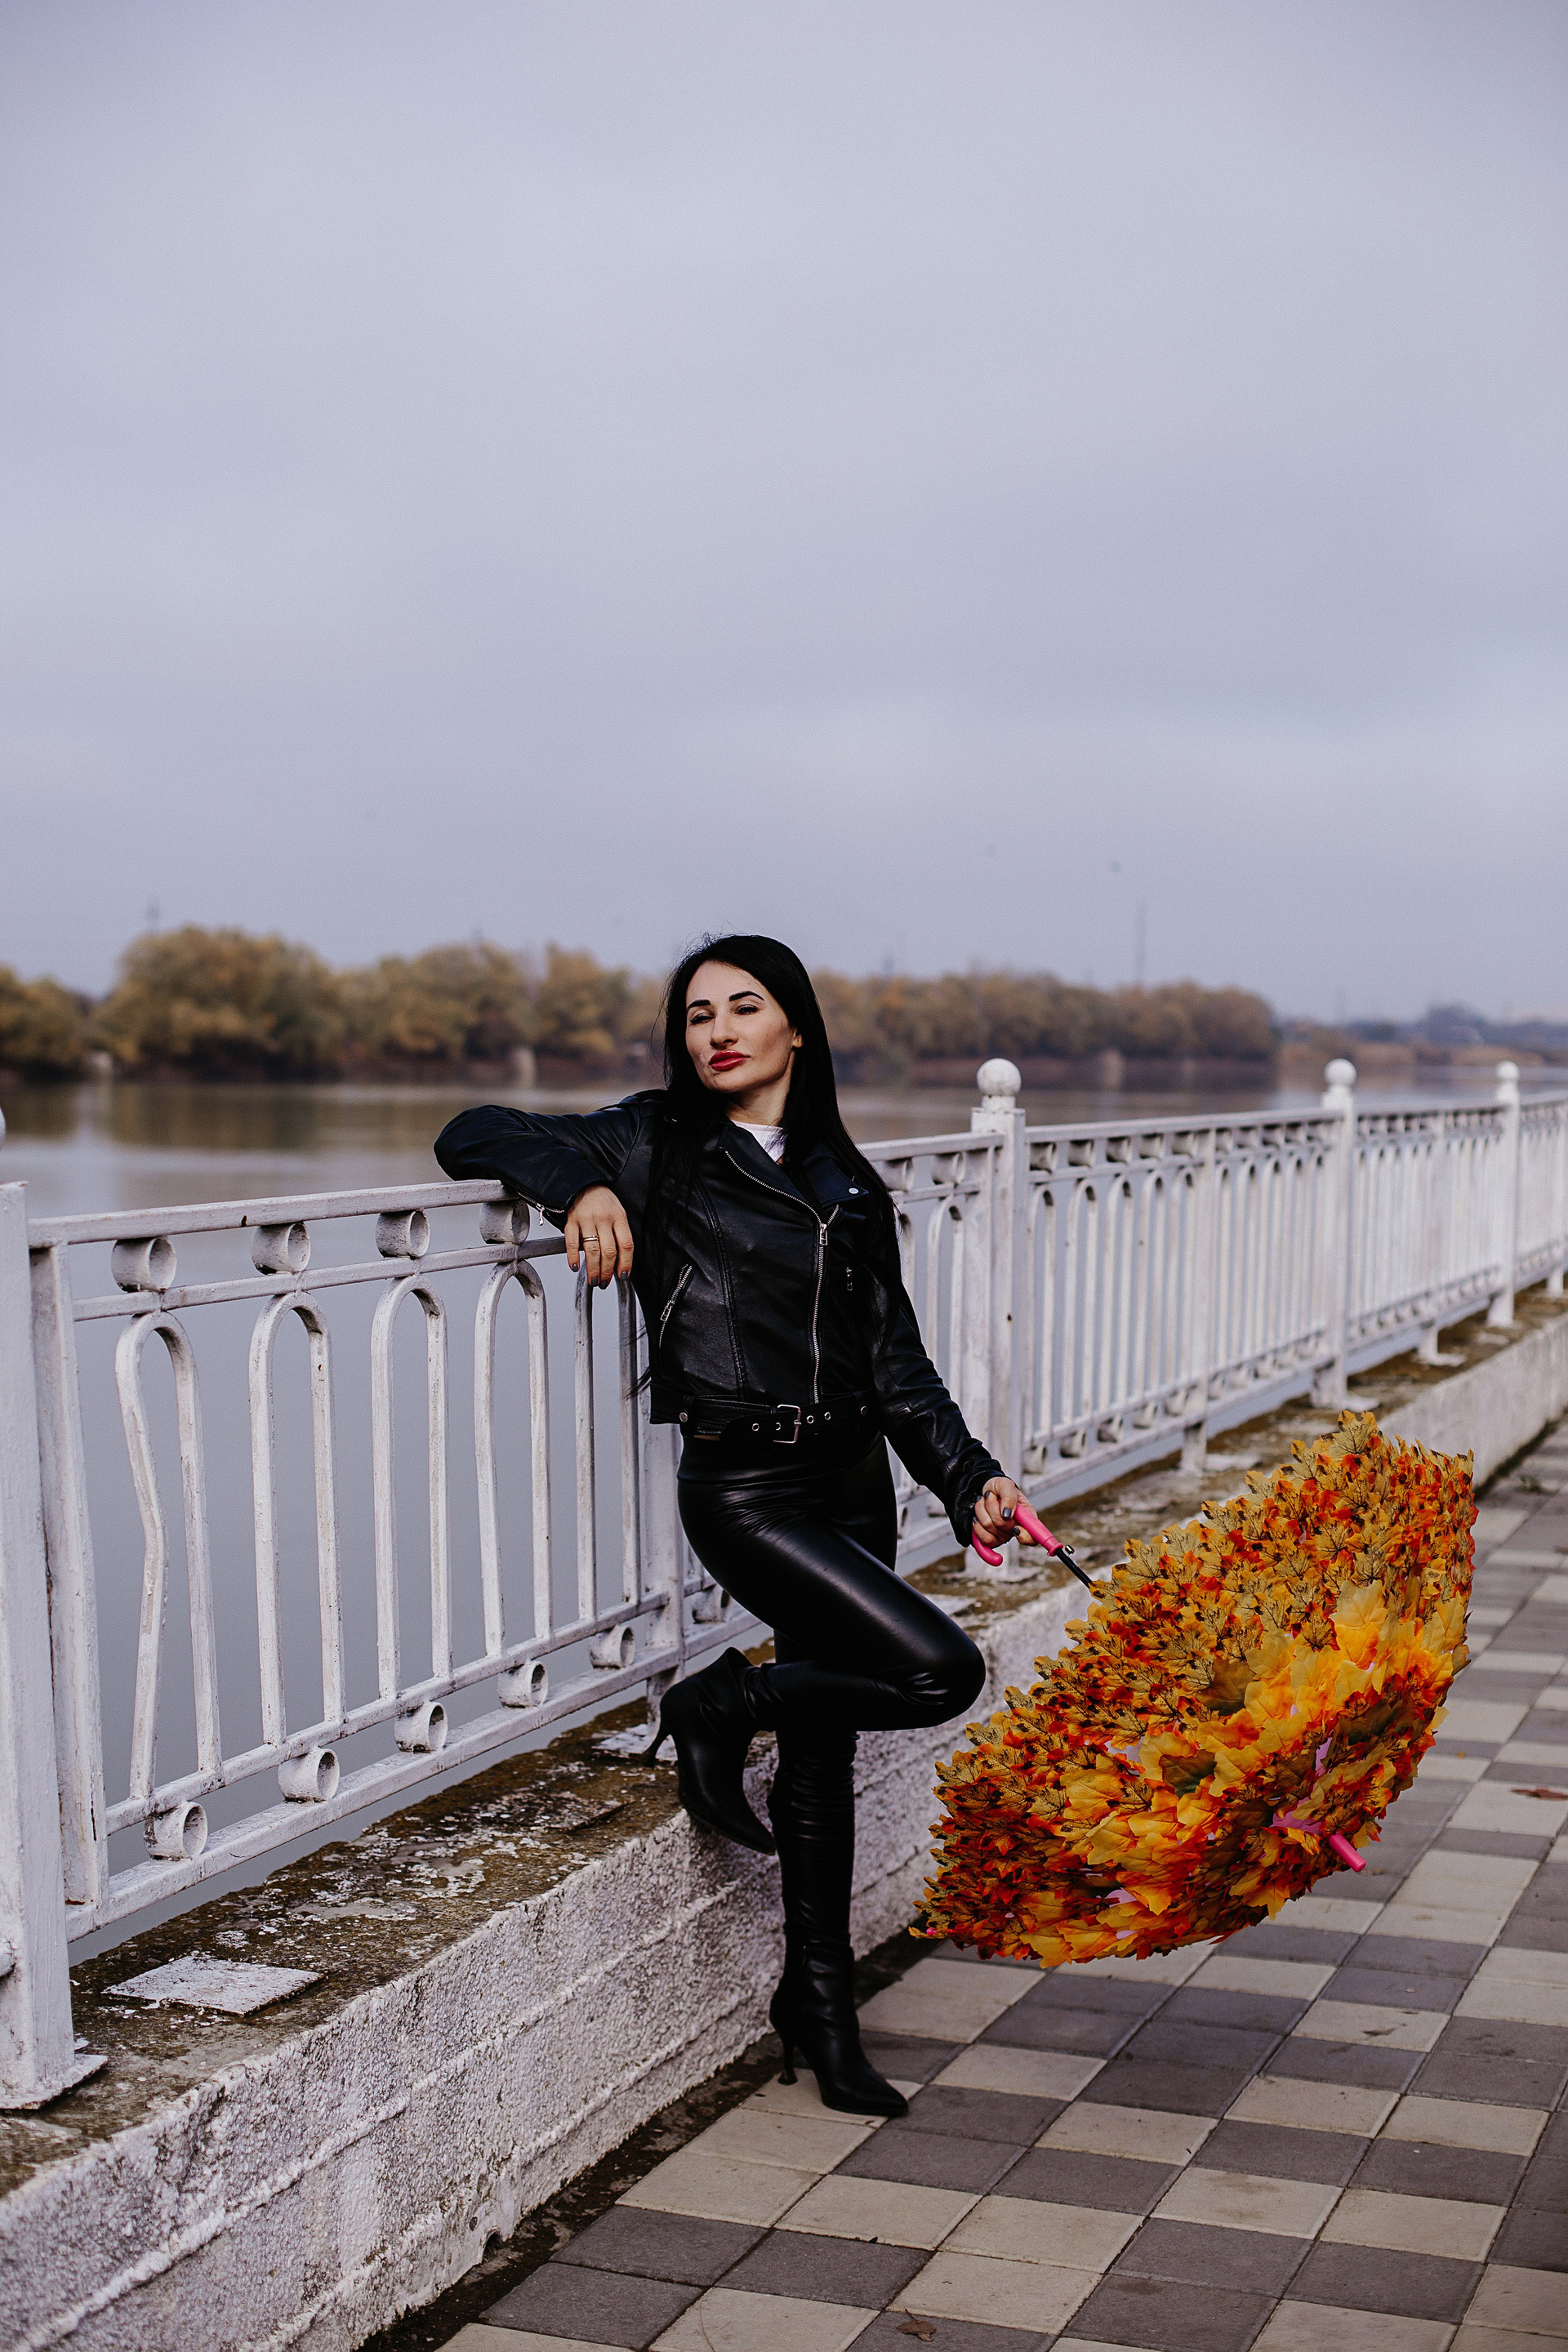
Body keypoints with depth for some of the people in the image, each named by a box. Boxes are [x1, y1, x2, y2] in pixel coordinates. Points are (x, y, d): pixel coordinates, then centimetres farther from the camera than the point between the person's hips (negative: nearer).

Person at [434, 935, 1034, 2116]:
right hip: (742, 1486, -5)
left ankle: (820, 1997, 27)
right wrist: (583, 1183, -18)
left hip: (852, 1480, 5)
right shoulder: (659, 1148, 0)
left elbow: (897, 1359, 13)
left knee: (824, 1750, 10)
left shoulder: (847, 1183, 13)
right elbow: (475, 1135, 0)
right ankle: (722, 1709, 5)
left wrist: (970, 1475, 4)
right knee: (941, 1672, -19)